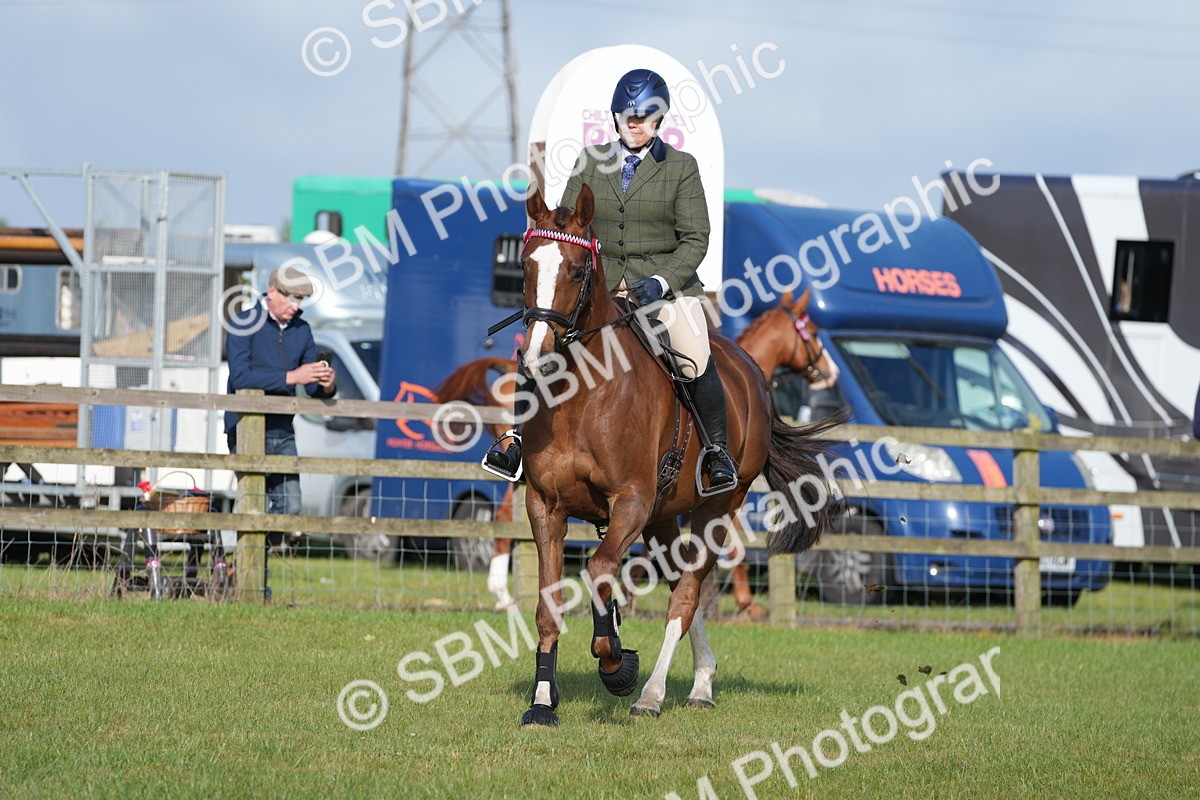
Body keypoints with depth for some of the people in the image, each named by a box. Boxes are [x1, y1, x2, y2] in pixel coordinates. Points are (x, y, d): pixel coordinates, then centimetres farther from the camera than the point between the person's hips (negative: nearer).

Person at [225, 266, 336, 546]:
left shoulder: (301, 331, 11)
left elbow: (314, 390, 13)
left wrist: (327, 385, -12)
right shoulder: (244, 324, -6)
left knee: (290, 506, 1)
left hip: (283, 433, 6)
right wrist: (290, 377, -27)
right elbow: (240, 376, -21)